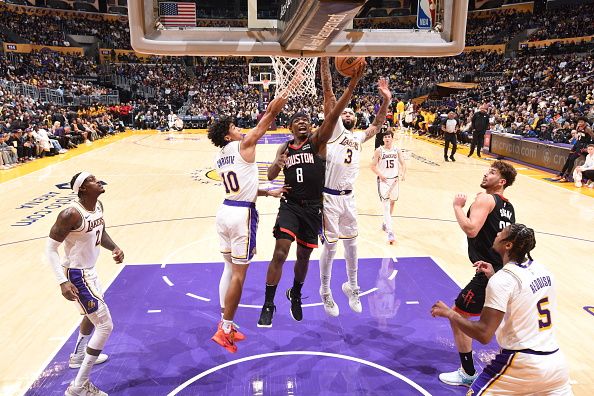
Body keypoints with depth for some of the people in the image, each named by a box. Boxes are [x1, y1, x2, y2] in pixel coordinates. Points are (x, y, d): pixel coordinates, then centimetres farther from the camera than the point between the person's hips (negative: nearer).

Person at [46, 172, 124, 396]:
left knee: (94, 315, 31)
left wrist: (114, 248, -4)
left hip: (89, 270, 10)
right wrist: (63, 282, -29)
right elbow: (50, 249, -23)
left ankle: (78, 357, 56)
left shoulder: (98, 206, -2)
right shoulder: (71, 214, -28)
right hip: (77, 274, -10)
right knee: (105, 326, -8)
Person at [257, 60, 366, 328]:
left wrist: (352, 86, -32)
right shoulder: (285, 147, 7)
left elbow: (333, 115, -18)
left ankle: (295, 295, 40)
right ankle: (268, 305, 5)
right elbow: (270, 176, 3)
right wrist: (278, 164, -21)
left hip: (313, 207, 0)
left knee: (304, 256, 12)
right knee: (280, 253, -11)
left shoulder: (318, 140, -2)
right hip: (290, 205, 1)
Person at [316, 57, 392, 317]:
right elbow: (328, 94, -7)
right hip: (329, 196, -6)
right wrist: (325, 60, -13)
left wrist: (386, 100, 7)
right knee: (330, 246, 3)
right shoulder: (334, 129, 0)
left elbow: (377, 124, 22)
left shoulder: (359, 138, 16)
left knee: (351, 243, 16)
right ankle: (325, 292, 23)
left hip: (348, 197, 6)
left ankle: (352, 286, 35)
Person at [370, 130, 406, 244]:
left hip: (395, 179, 4)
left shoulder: (397, 150, 2)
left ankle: (386, 223, 41)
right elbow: (373, 166, -4)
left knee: (392, 202, 17)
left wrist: (403, 173, -15)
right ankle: (390, 232, -18)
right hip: (383, 180, -4)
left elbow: (402, 163, 3)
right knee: (386, 205, -12)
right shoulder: (379, 151, -6)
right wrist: (380, 174, -19)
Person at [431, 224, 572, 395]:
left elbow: (483, 334, -21)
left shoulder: (502, 279, -18)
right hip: (555, 361, 7)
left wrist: (449, 313, -9)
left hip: (522, 363, -7)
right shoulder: (542, 270, 4)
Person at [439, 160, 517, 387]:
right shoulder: (508, 207, 14)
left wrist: (458, 206, -14)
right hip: (505, 271, 9)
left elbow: (471, 230, -28)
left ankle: (468, 373, 12)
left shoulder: (485, 199, -12)